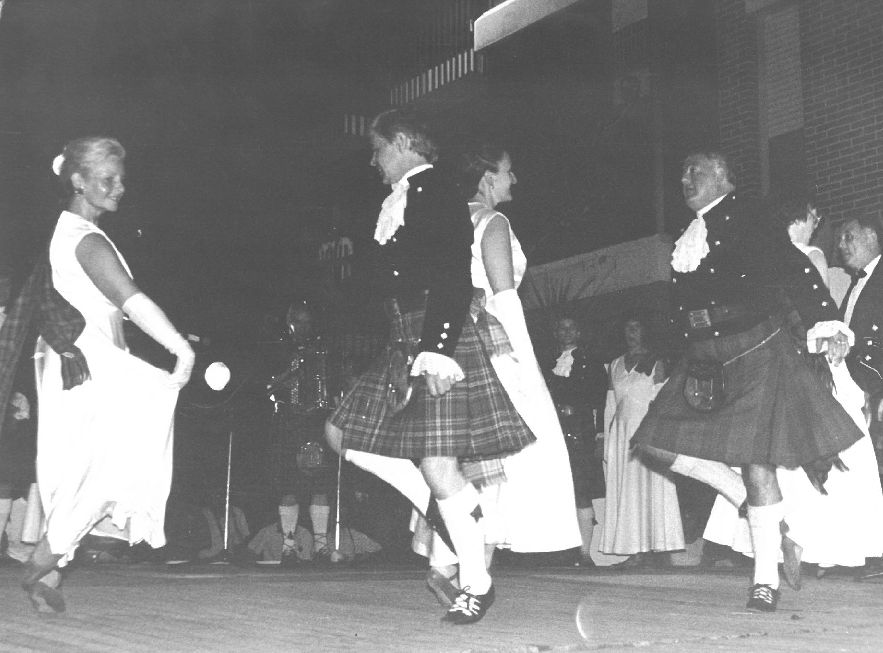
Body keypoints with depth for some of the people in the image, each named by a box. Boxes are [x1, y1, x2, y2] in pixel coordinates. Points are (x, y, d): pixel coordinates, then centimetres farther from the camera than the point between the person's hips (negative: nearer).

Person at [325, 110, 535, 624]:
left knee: (438, 465, -10)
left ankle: (477, 584, 5)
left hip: (438, 342, -11)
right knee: (344, 434, 10)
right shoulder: (405, 199, 20)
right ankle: (456, 507, 12)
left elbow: (454, 280, -20)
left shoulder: (433, 191, -10)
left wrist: (437, 351, -27)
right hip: (406, 346, 11)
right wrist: (415, 350, 19)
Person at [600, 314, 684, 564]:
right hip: (622, 431, 4)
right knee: (624, 488, -2)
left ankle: (646, 547, -9)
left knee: (648, 485, -8)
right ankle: (634, 549, -2)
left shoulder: (655, 363, 4)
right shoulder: (616, 365, 17)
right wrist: (607, 438, 10)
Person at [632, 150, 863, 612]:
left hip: (754, 348, -8)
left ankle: (766, 579, 2)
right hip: (706, 357, 8)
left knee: (755, 460, -8)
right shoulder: (692, 235, 14)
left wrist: (830, 325, -24)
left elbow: (796, 269, -15)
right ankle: (754, 504, 13)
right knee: (659, 442, 2)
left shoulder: (744, 219, -7)